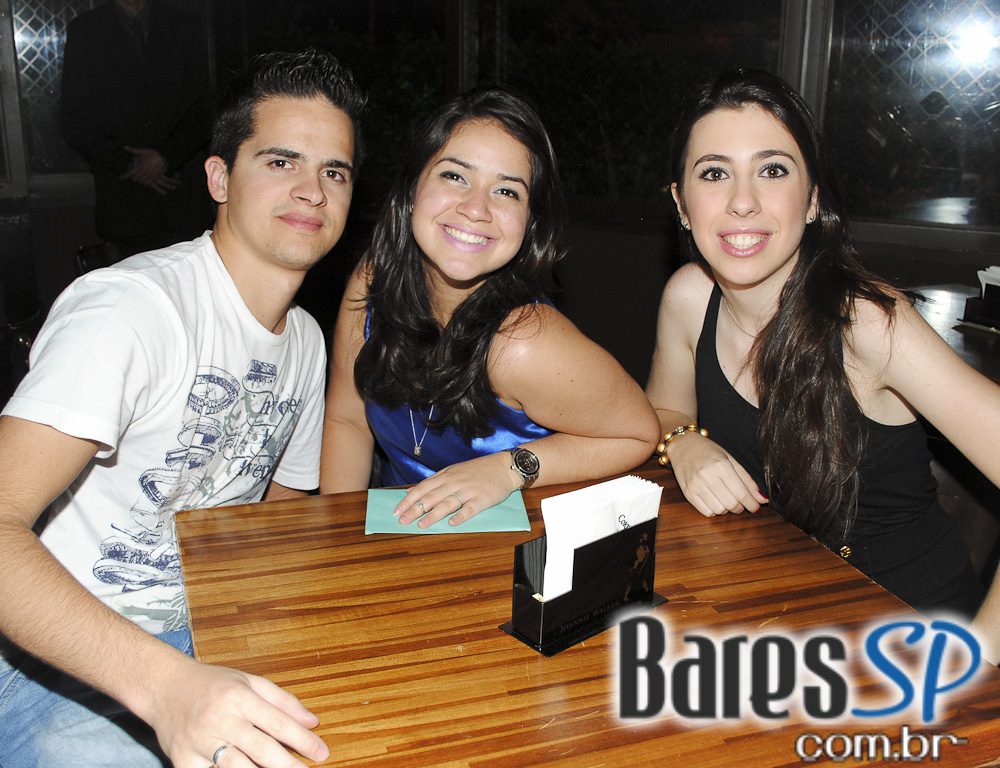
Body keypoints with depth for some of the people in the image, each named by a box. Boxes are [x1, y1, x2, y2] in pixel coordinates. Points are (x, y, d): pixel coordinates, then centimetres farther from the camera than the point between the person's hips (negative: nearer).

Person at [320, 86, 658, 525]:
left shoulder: (523, 348, -27)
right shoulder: (372, 283, -11)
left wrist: (512, 467, -23)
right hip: (398, 526, 1)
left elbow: (639, 435, -13)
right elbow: (346, 419, 3)